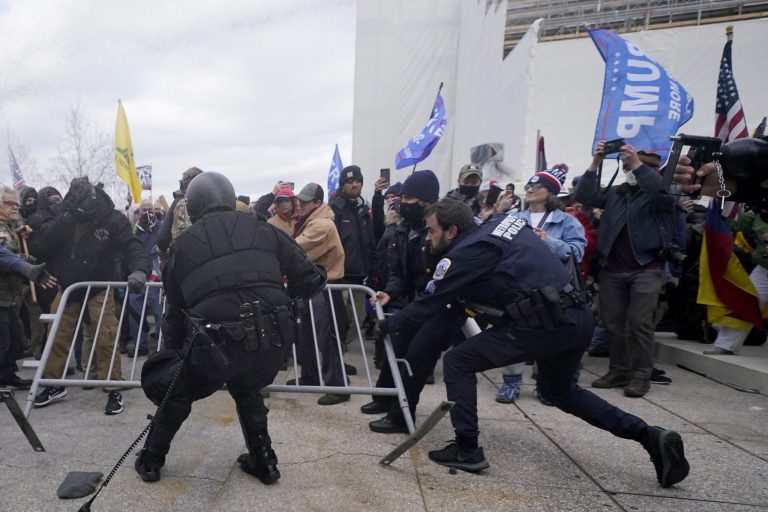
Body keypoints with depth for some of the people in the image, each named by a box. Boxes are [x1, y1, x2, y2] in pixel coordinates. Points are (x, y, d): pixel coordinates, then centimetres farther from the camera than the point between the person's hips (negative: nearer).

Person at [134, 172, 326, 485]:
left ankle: (151, 461, 43)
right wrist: (277, 295, 26)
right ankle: (263, 462, 37)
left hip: (215, 343, -1)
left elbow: (174, 310, 17)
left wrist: (172, 353, 31)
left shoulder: (183, 244, 12)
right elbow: (310, 280, 6)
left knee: (179, 393, 30)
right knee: (247, 390, 33)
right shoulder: (262, 229, 10)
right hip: (273, 340, 2)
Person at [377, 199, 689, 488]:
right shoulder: (498, 223, 15)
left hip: (545, 323, -9)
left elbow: (429, 304, 0)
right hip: (579, 316, 9)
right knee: (558, 390, 31)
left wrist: (388, 325, 16)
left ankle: (467, 450, 9)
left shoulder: (464, 253, -6)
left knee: (458, 362, 3)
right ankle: (649, 436, 25)